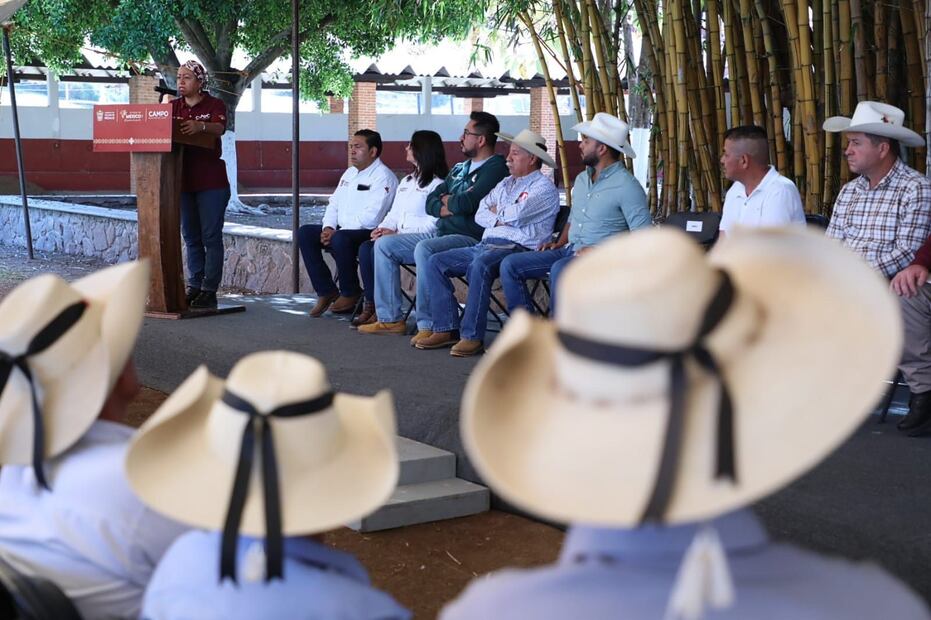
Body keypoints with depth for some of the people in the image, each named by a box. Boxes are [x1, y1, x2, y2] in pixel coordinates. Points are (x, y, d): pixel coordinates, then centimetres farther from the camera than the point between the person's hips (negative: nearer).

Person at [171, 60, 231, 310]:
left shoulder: (214, 105, -1)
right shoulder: (174, 106, 12)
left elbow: (219, 128, -21)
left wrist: (201, 126, -42)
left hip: (211, 182, -5)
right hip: (183, 180, 5)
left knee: (211, 237, -4)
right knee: (191, 237, 10)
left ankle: (209, 290, -3)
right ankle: (194, 287, 16)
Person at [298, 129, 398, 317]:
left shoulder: (383, 177, -11)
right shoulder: (349, 173, 18)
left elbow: (371, 217, -22)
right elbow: (334, 203, 19)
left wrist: (337, 232, -20)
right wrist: (328, 228, -3)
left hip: (370, 233, -9)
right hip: (342, 230, 9)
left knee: (341, 239, -37)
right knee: (305, 233, -6)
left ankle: (350, 294, -15)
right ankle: (326, 291, -5)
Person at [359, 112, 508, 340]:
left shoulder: (495, 168, -8)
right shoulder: (460, 168, 21)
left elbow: (465, 203, -21)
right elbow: (431, 203, 17)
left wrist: (447, 201, 1)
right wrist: (455, 206, -3)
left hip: (470, 239, -10)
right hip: (441, 233, 10)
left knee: (424, 249, -36)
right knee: (384, 244, 5)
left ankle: (429, 326, -29)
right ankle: (390, 319, 4)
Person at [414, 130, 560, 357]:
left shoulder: (544, 187, 0)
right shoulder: (506, 183, 25)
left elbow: (516, 214, -15)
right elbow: (480, 214, 16)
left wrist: (496, 211, 5)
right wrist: (500, 219, -4)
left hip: (516, 248, -9)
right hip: (485, 244, 9)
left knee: (480, 265, -38)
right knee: (435, 262, -4)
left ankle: (473, 336, -34)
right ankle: (446, 329, -9)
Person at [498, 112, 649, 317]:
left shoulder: (627, 186, -10)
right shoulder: (581, 179, 16)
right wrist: (559, 243, 11)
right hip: (569, 251, 8)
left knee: (560, 269, -38)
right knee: (510, 265, -6)